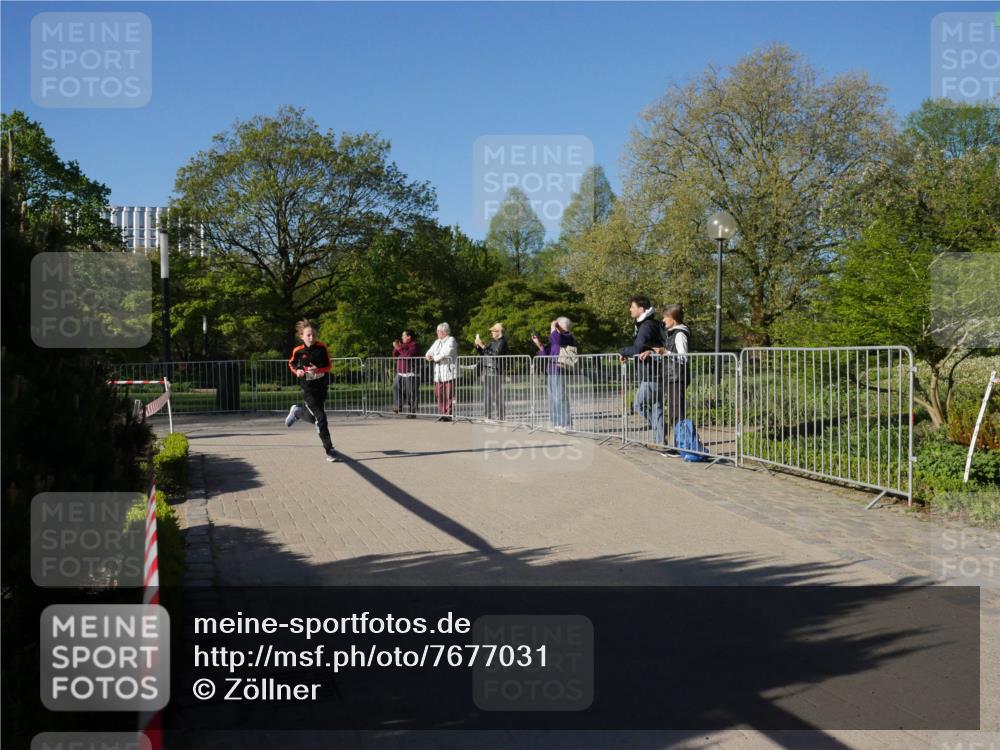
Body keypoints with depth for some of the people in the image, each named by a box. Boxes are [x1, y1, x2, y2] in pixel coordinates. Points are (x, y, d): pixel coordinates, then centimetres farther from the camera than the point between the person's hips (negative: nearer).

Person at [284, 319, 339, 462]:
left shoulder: (321, 347, -6)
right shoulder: (298, 351, -8)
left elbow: (329, 365, 0)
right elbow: (291, 364, 12)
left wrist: (318, 369, -19)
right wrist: (297, 371, -9)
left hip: (322, 387, 3)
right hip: (308, 389, -3)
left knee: (314, 418, 16)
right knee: (320, 418, -12)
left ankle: (296, 412, 47)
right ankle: (329, 451, -6)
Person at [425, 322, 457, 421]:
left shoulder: (451, 340, -1)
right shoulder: (437, 342, 23)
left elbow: (446, 353, -16)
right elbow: (430, 351, 20)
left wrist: (434, 358, -10)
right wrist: (428, 355, -4)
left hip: (448, 372, -7)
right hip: (438, 373, 7)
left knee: (449, 395, -8)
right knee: (438, 394, 3)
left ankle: (448, 414, -6)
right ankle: (441, 414, 9)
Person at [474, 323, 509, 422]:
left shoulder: (502, 342, -8)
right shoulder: (492, 341, 19)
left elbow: (495, 354, -21)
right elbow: (483, 354, 24)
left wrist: (483, 346, -20)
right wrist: (477, 346, 9)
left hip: (495, 372, -9)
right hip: (487, 371, 9)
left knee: (496, 394, -9)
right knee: (487, 394, 11)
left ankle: (499, 416, -7)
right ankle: (489, 416, 17)